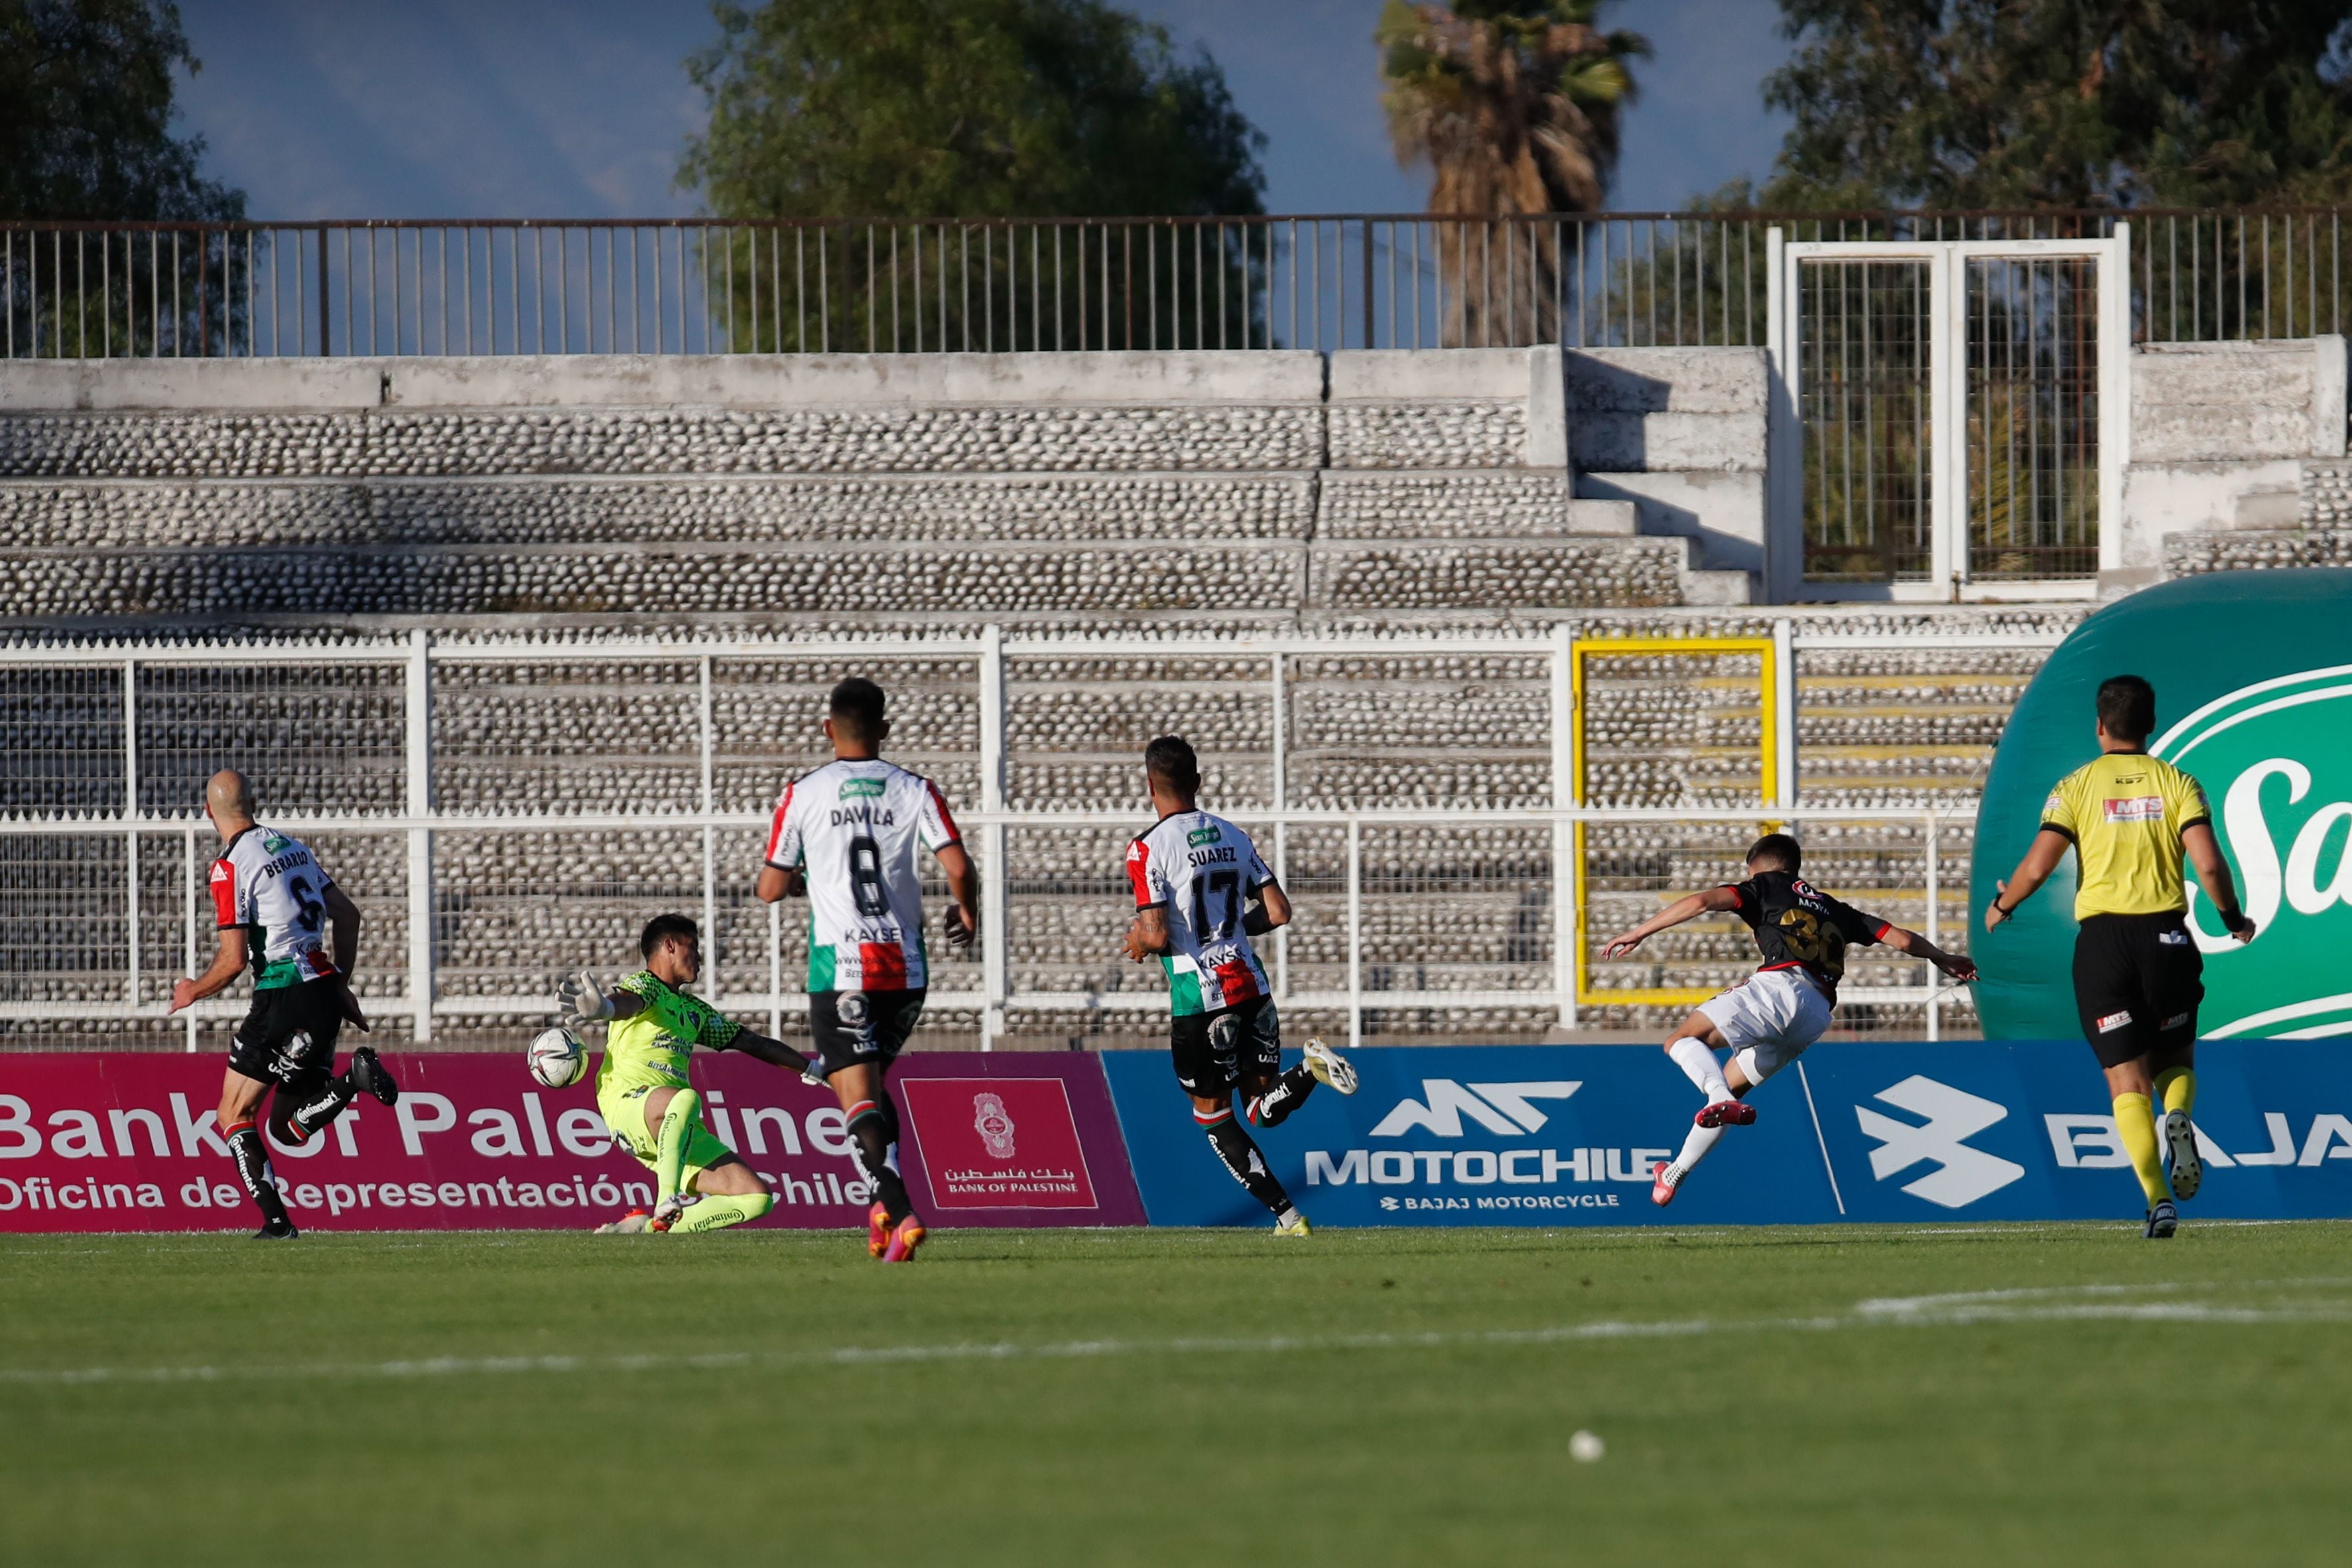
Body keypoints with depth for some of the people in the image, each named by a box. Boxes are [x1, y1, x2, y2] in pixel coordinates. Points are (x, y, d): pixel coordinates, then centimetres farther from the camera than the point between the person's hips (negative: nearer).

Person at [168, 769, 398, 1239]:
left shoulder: (231, 867, -9)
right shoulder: (293, 847, 14)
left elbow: (233, 960, -11)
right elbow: (347, 914, 18)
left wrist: (192, 992, 8)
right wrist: (340, 984, 25)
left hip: (283, 997, -7)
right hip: (325, 994, 7)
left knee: (233, 1116, 5)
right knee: (287, 1129, 12)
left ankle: (276, 1219, -8)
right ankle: (353, 1078, -13)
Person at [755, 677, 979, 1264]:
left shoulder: (803, 793, -1)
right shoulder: (915, 791, 2)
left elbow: (770, 889, 2)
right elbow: (958, 867, -7)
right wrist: (965, 910, 15)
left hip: (839, 967, -3)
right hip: (906, 967, 3)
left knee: (859, 1099, -7)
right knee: (874, 1081, 23)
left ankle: (900, 1214, -27)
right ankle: (885, 1204, 10)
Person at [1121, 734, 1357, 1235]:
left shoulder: (1148, 849, -10)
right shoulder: (1233, 837, 9)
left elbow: (1156, 935, -16)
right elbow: (1279, 912, 8)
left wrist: (1138, 939, 7)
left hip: (1198, 999, -5)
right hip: (1251, 986, 5)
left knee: (1213, 1118, 8)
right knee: (1264, 1110, 10)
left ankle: (1287, 1217, 0)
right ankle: (1309, 1068, -21)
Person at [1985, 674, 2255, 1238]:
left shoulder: (2076, 788, 2)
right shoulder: (2177, 784, 4)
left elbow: (2038, 865, -6)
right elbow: (2208, 863, -6)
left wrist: (2001, 905, 14)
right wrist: (2234, 920, 11)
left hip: (2102, 938, -1)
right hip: (2165, 933, 1)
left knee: (2128, 1081, 1)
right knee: (2175, 1059, 19)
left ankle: (2159, 1199, -14)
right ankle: (2179, 1118, -17)